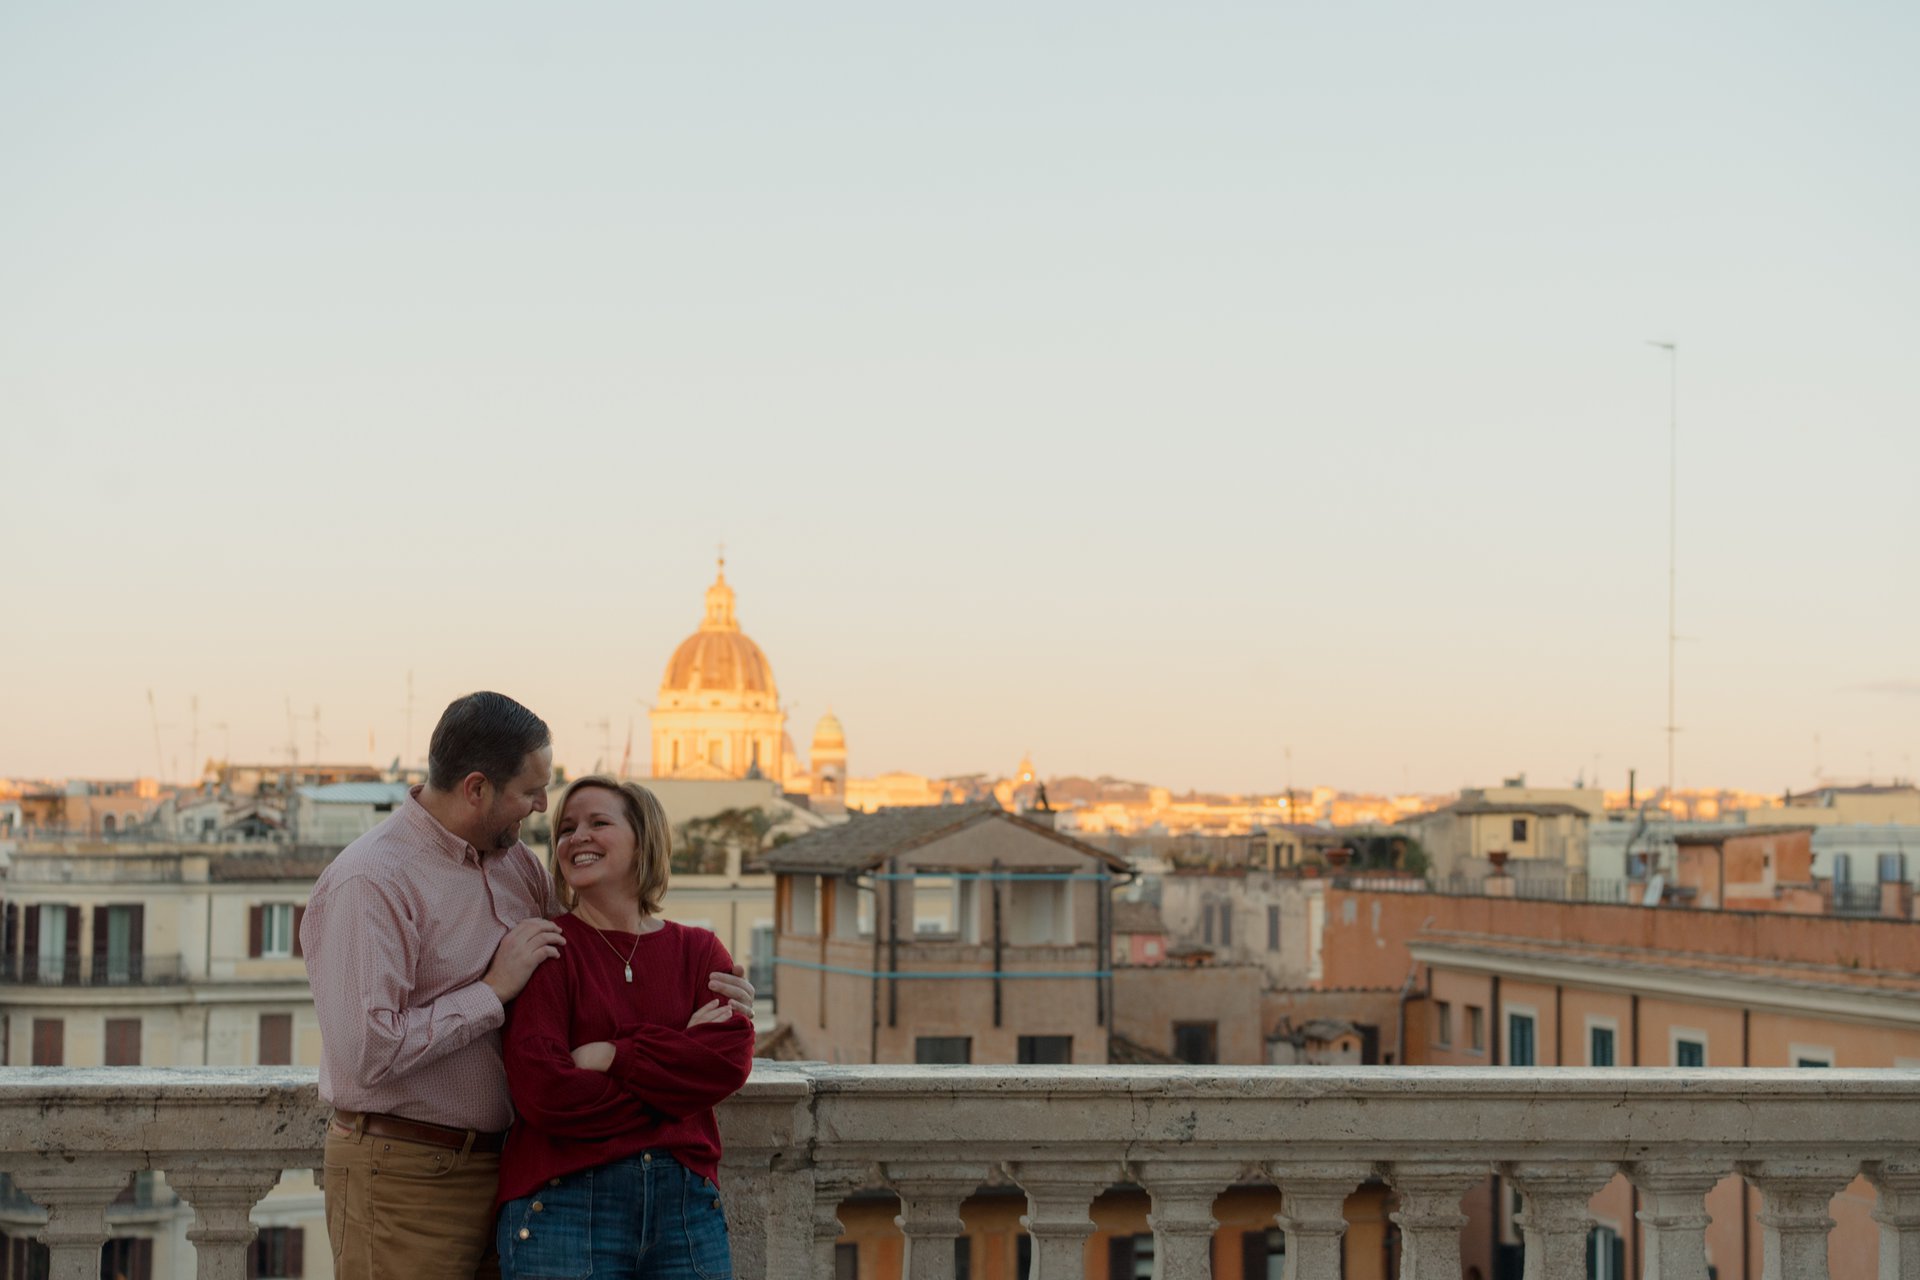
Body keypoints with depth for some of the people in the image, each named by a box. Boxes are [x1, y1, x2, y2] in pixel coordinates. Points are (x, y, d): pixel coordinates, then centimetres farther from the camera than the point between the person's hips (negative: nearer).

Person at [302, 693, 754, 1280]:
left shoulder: (514, 862, 9)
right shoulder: (370, 883, -16)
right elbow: (368, 1052, -25)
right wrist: (495, 989, -17)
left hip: (497, 1160, 7)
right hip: (403, 1176, -7)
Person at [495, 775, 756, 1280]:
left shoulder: (698, 950, 11)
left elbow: (732, 1058, -6)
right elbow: (542, 1091, -13)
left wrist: (611, 1057, -13)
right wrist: (678, 1062, -7)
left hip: (687, 1210, 3)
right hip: (564, 1205, -3)